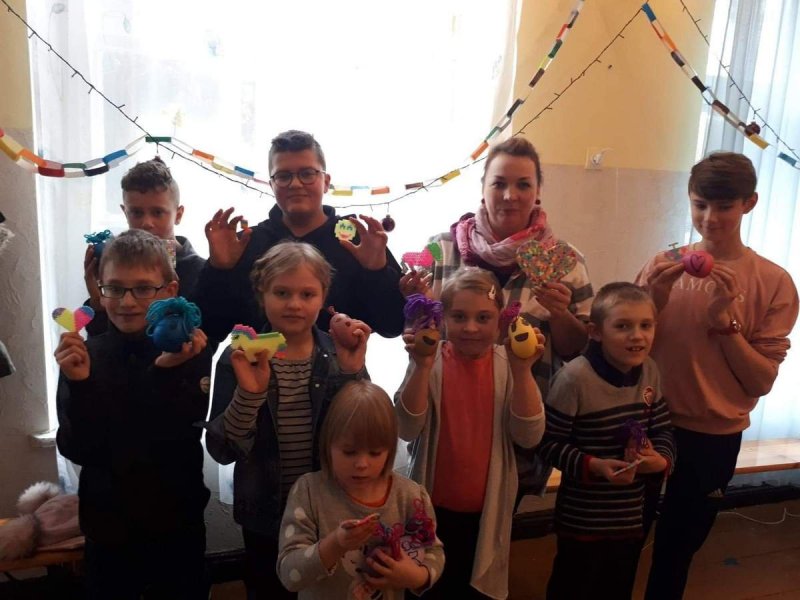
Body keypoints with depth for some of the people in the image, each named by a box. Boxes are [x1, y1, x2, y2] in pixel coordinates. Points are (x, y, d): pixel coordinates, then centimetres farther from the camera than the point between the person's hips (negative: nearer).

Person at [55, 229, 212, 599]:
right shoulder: (81, 358, -6)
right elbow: (77, 451, -10)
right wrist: (79, 385, -24)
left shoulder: (190, 354, -10)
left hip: (178, 525, -1)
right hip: (107, 527, 1)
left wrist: (167, 371, -31)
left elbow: (176, 441, -19)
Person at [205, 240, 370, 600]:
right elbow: (222, 450, -14)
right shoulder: (239, 359, -10)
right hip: (264, 516, 0)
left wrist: (354, 374, -25)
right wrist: (248, 394, -29)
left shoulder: (340, 354, -8)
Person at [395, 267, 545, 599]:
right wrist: (423, 367, -32)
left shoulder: (508, 364, -8)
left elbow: (529, 436, -16)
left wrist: (521, 371, -28)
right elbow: (407, 430, -20)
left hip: (487, 510, 1)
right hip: (434, 508, -1)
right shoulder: (430, 361, -11)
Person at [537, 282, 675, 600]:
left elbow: (662, 429, 5)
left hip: (633, 517, 6)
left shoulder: (649, 371, -3)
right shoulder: (575, 377, -23)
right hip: (583, 521, -6)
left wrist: (662, 459, -14)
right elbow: (548, 442, -19)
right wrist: (594, 466, -28)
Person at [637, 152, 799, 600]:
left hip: (713, 440, -1)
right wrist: (655, 299, -17)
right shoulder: (665, 265, -3)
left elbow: (761, 382, -9)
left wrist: (725, 319, -21)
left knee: (677, 552, 17)